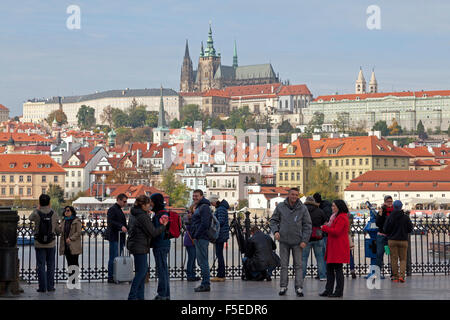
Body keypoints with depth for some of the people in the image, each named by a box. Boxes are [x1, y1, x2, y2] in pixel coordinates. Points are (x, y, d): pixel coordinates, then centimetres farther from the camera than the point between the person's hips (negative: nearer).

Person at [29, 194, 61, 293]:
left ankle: (42, 287, 2)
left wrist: (37, 209, 29)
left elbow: (30, 218, 17)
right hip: (51, 244, 0)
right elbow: (58, 230, -1)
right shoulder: (54, 214, -6)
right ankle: (50, 286, 8)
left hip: (39, 244, 0)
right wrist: (59, 231, 23)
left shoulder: (37, 214, -8)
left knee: (40, 266, 4)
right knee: (50, 266, 8)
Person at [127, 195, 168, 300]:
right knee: (141, 272, -6)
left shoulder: (134, 213, 11)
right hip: (140, 247, -10)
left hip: (134, 244, 10)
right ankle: (132, 296, -5)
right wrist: (163, 226, -4)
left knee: (144, 269, 15)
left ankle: (140, 296, 18)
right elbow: (153, 232, -16)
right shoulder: (143, 217, -19)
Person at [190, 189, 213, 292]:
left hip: (202, 238, -11)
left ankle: (206, 284, -7)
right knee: (201, 261, 13)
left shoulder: (204, 207, -12)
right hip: (199, 238, 11)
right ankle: (205, 283, 18)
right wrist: (194, 236, 16)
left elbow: (204, 224, -21)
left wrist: (196, 236, -17)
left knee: (203, 261, -9)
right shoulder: (199, 207, 20)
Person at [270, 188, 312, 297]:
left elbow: (308, 225, -1)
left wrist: (304, 240, -8)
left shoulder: (303, 209, -3)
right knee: (284, 265, 6)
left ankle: (299, 287, 4)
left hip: (297, 242, -1)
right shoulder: (280, 207, 0)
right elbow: (273, 220, 9)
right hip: (284, 241, 1)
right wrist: (275, 231, -9)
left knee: (298, 265, 1)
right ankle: (283, 286, 13)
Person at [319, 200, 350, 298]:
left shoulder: (342, 218, -14)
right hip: (333, 247, 11)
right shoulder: (336, 216, 20)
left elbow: (336, 231, -21)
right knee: (329, 268, 11)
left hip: (339, 248, -11)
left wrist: (324, 227, -10)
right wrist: (327, 226, 8)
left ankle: (339, 291, 0)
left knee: (338, 268, -5)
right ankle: (329, 290, 16)